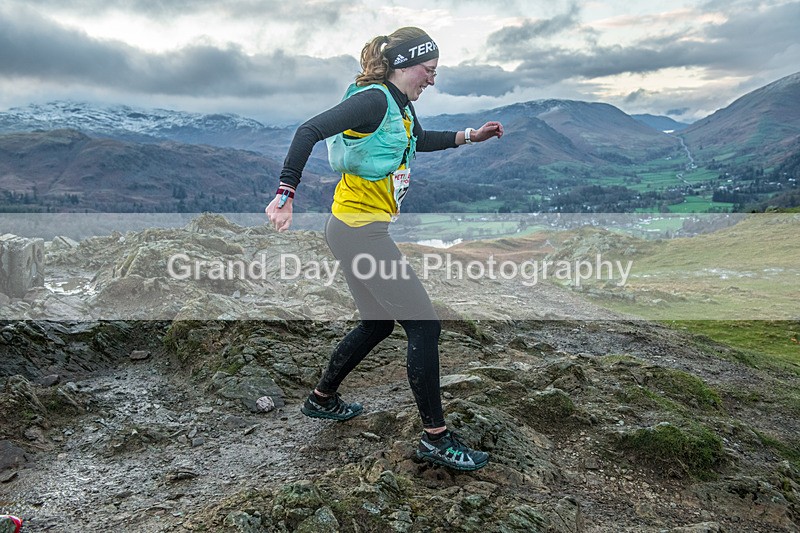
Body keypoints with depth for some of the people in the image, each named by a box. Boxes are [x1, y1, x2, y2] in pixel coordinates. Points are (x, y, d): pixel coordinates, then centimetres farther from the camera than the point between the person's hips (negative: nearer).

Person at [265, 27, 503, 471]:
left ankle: (322, 399, 39)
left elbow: (419, 140, 34)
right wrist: (286, 193, -29)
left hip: (365, 229, 11)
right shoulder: (374, 99, -16)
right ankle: (436, 438, 5)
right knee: (425, 326, -7)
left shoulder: (401, 105, 13)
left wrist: (467, 137, 27)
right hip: (359, 230, -11)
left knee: (379, 323, 21)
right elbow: (310, 131, -24)